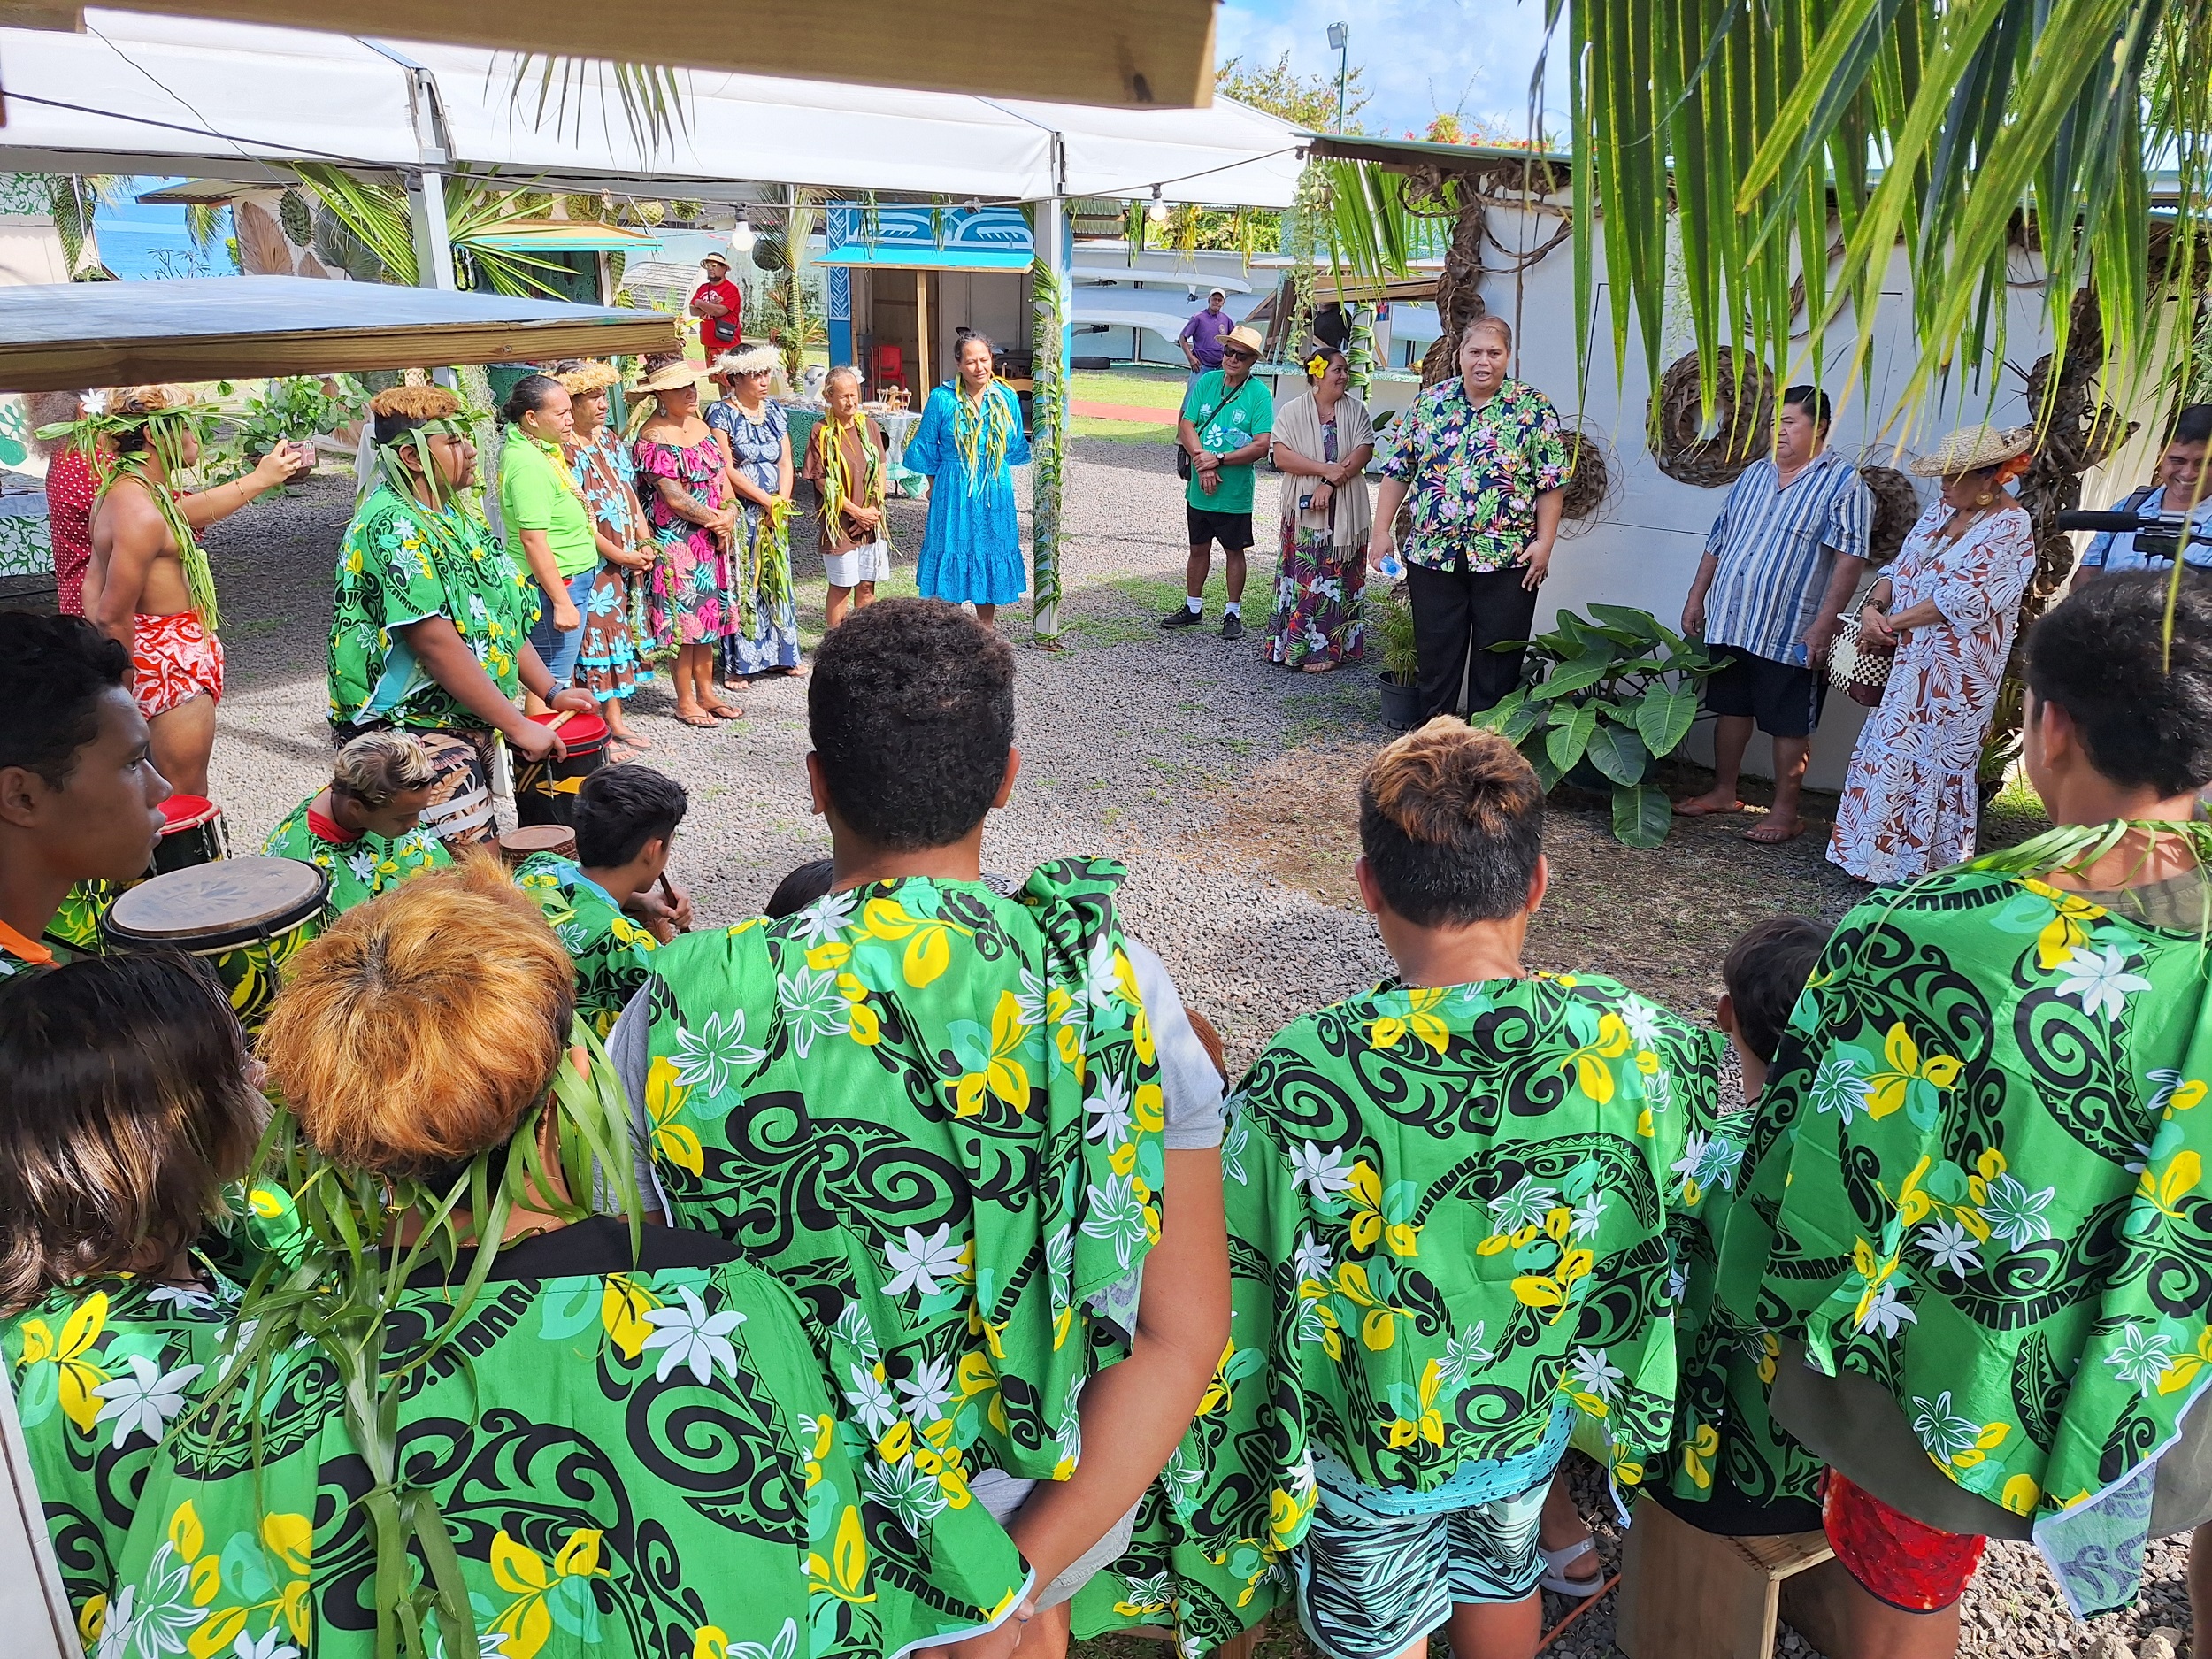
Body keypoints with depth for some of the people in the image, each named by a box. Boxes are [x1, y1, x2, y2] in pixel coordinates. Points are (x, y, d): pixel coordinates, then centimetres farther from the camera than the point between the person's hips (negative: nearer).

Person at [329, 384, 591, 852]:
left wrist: (550, 692, 10)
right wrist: (517, 726, -22)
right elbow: (435, 642, -24)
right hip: (409, 731, -9)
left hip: (468, 722, 9)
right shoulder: (392, 526, -17)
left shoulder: (452, 515, 12)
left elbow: (503, 615, 18)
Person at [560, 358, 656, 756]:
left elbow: (632, 495, 13)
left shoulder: (611, 439, 11)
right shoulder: (566, 451, -13)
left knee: (620, 636, 13)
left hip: (629, 563, 8)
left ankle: (615, 721, 23)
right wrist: (620, 555, -16)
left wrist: (646, 543, 0)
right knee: (595, 641, -2)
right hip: (593, 565, -8)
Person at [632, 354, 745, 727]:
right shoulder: (652, 438, -14)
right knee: (684, 618, -2)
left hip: (712, 540, 8)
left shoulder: (700, 425, 11)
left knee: (708, 613, 12)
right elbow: (674, 498, -18)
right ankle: (685, 701, 8)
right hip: (676, 540, -8)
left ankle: (706, 692, 23)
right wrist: (715, 519, -9)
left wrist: (730, 512, -5)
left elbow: (721, 475, 13)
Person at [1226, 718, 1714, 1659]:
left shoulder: (1306, 1071, -34)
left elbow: (1250, 1268, -23)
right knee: (1500, 1578, 33)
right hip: (1536, 1413, 3)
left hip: (1372, 1441, -3)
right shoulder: (1624, 1036, -24)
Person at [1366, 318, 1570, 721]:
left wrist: (1544, 542, -10)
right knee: (1436, 657, 11)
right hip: (1432, 554, 2)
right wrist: (1381, 531, 4)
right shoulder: (1428, 402, 5)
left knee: (1497, 662, 5)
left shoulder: (1534, 409, -1)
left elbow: (1550, 482, -2)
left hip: (1506, 558, -2)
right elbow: (1397, 471, 9)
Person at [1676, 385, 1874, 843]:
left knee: (1789, 724, 3)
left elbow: (1850, 560, -15)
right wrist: (1696, 597, 15)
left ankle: (1786, 812, 12)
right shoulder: (1755, 474, 12)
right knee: (1731, 708, 16)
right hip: (1730, 621, 6)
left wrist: (1824, 624, -21)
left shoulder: (1844, 483, -8)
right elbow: (1718, 541, 18)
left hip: (1791, 632, -6)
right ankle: (1723, 792, 29)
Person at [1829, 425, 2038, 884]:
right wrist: (1873, 606, -7)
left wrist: (1891, 623, -15)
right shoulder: (1943, 509, 11)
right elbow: (1902, 566, 11)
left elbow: (1963, 599, -18)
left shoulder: (2009, 527, -12)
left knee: (1934, 759, 0)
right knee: (1891, 751, 10)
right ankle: (1883, 856, 20)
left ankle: (1911, 867, 10)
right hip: (1912, 657, 8)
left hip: (1955, 669, -8)